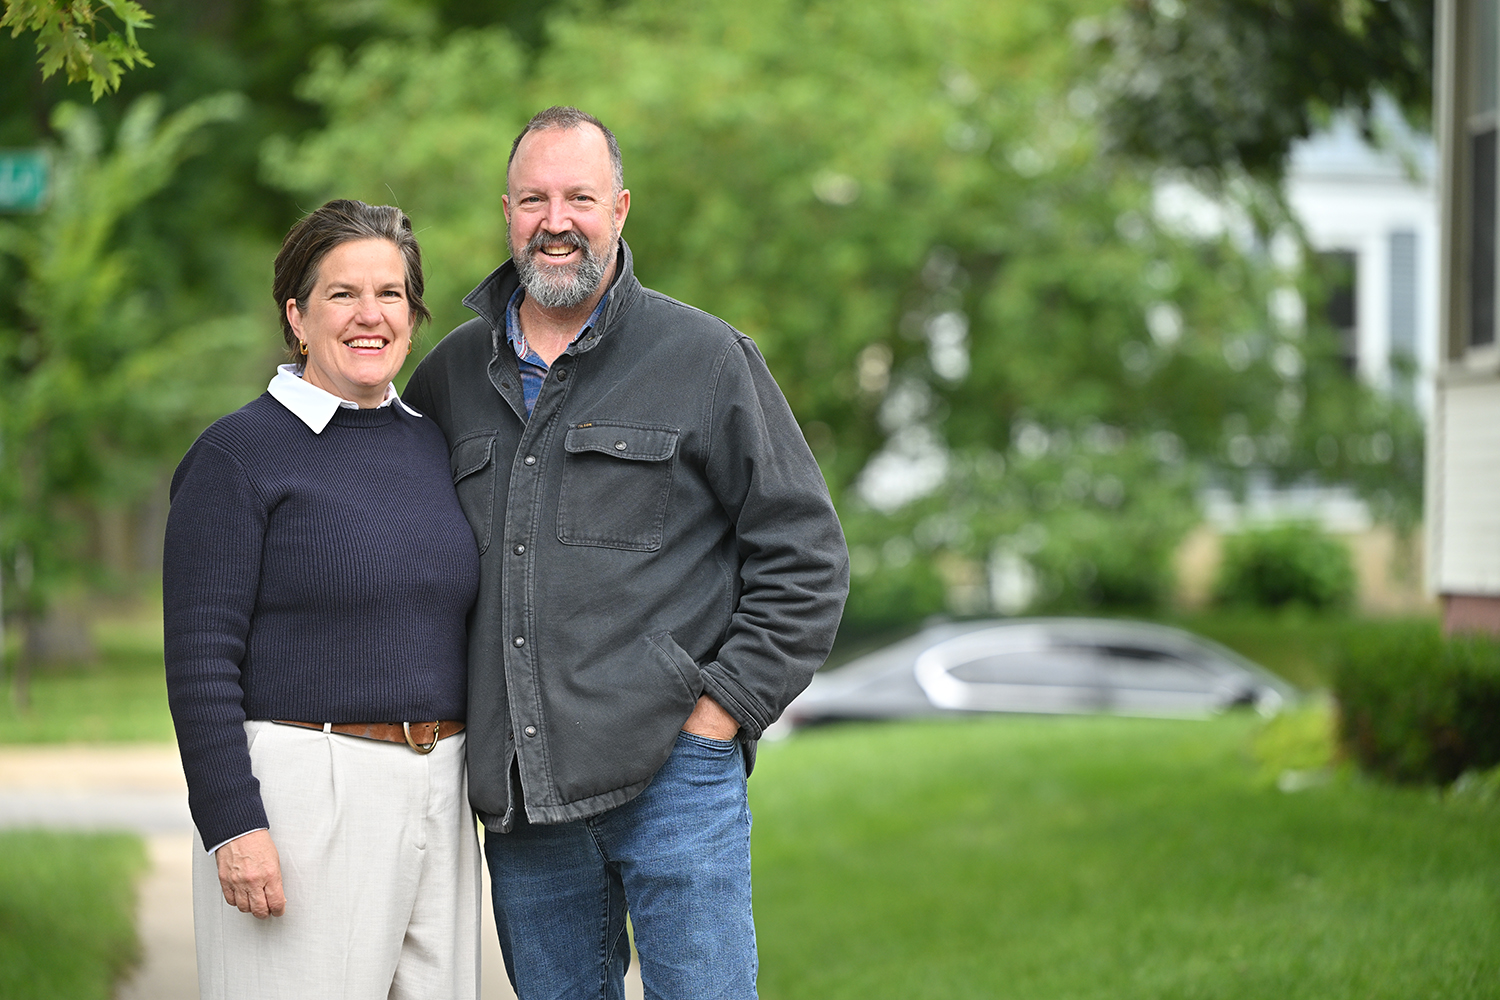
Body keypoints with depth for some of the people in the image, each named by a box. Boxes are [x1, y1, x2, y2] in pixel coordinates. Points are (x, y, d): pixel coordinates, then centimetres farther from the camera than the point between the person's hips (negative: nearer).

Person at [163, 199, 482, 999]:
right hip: (301, 803, -6)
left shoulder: (431, 445, 13)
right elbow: (201, 659, -11)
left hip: (433, 802, 6)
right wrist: (232, 826, -18)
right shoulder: (238, 455, -6)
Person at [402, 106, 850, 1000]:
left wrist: (721, 709, -6)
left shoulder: (708, 359, 2)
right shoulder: (454, 373, 12)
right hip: (520, 799, 4)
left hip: (674, 778, -4)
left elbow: (805, 555, 1)